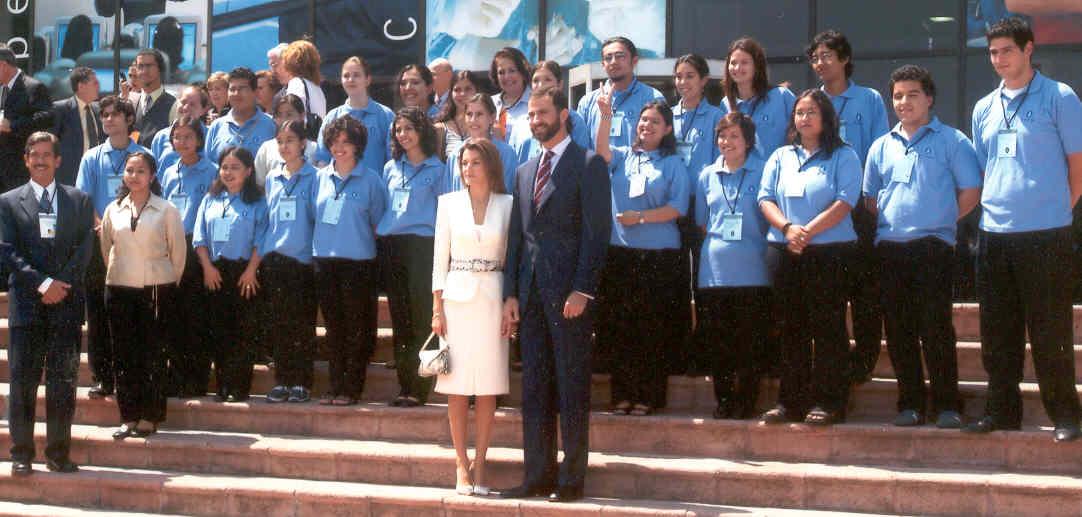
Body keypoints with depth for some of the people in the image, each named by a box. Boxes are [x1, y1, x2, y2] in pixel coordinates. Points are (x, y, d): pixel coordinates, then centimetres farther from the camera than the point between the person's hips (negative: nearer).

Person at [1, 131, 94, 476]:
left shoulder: (80, 201, 12)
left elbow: (84, 249, 4)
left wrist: (60, 285, -10)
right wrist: (42, 283, -13)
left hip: (66, 303, 1)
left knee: (63, 383, 1)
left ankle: (59, 453, 7)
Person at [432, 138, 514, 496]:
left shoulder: (507, 204, 4)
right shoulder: (449, 203, 5)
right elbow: (440, 257, 5)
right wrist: (437, 308, 0)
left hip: (492, 299, 0)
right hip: (457, 297, 0)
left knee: (488, 388, 1)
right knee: (457, 387, 0)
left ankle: (479, 464, 8)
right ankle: (461, 463, 8)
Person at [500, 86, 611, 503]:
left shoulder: (588, 165, -2)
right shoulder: (525, 172, 19)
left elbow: (597, 231, -9)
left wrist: (582, 290, -16)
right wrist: (511, 292, 9)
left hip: (569, 290, -6)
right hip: (531, 290, 7)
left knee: (572, 390, -2)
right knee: (534, 389, 7)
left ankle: (572, 480, 2)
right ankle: (538, 476, 11)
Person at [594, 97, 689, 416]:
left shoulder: (673, 165, 5)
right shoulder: (622, 158, 13)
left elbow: (678, 208, -4)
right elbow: (601, 149, -8)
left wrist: (641, 217, -14)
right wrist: (606, 116, -23)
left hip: (659, 256, -3)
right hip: (619, 252, 3)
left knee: (652, 330, -2)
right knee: (618, 327, 2)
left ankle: (647, 397, 4)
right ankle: (623, 395, 9)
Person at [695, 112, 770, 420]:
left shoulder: (762, 172, 3)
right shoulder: (707, 176, 14)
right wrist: (716, 242, 10)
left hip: (751, 270, -3)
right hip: (714, 268, 4)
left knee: (749, 341, -3)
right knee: (717, 340, 4)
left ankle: (745, 401, 4)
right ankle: (723, 401, 13)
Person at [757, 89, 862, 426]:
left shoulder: (843, 157, 3)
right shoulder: (780, 158, 17)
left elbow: (845, 202, -9)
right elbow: (766, 199, 7)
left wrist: (809, 231, -17)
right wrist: (788, 228, -11)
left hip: (830, 251, -4)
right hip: (784, 253, 4)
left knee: (827, 326, -5)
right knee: (791, 327, 6)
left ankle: (827, 402, -2)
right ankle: (790, 401, 10)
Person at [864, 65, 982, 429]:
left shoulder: (951, 141, 3)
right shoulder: (881, 147, 16)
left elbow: (970, 192, 0)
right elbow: (870, 197, 22)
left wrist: (941, 221, 0)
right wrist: (890, 221, 10)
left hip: (933, 246, -4)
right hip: (889, 247, 4)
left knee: (935, 327, -8)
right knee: (899, 330, 4)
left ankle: (947, 405, -3)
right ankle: (910, 403, 11)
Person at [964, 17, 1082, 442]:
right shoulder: (984, 109, 14)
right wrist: (992, 208, 11)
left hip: (1046, 233, -5)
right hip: (995, 232, 6)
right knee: (997, 333, 9)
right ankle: (1001, 411, 17)